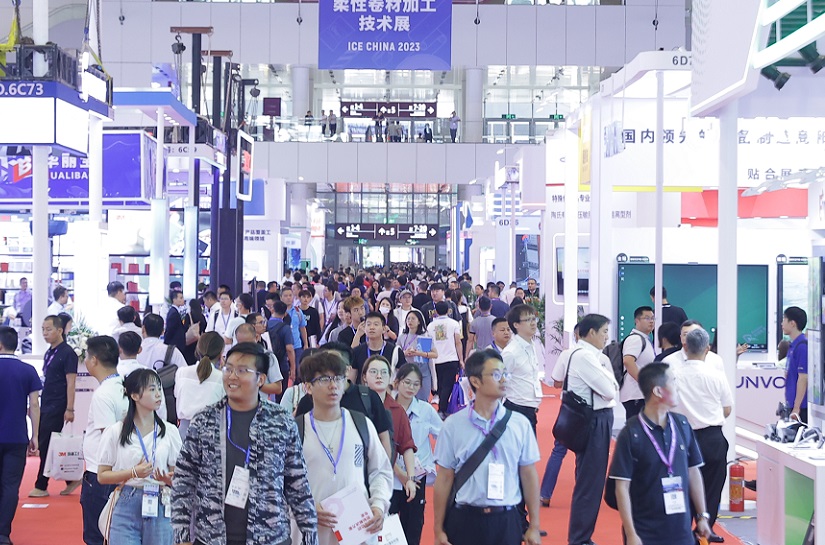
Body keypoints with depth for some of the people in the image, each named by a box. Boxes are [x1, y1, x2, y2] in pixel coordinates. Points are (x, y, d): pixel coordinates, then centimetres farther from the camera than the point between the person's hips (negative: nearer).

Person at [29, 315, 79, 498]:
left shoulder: (67, 353, -11)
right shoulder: (49, 353, 14)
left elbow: (71, 382, -15)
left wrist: (70, 409, -19)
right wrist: (39, 405, 18)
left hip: (57, 408, -9)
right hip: (45, 407, 9)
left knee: (46, 446, -6)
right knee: (44, 445, 10)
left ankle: (41, 486, 1)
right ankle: (71, 480, 18)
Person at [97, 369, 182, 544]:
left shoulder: (170, 431, 4)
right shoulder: (115, 432, 0)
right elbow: (102, 476, 0)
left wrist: (168, 479, -15)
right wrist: (134, 473, -15)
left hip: (159, 509, 2)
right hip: (126, 506, -2)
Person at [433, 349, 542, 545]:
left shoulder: (519, 424, 1)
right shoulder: (453, 425, -2)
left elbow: (528, 475, 5)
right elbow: (444, 478, 1)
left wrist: (534, 527, 6)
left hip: (506, 521, 1)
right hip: (464, 521, -1)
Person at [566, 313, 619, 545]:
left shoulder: (591, 356, 16)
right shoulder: (584, 357, -16)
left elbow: (612, 389, 14)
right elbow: (609, 390, -18)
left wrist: (609, 384, -6)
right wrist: (608, 379, 1)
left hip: (598, 421, 10)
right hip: (593, 421, -10)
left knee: (591, 480, 16)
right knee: (589, 482, -5)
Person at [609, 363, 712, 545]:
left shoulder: (682, 425, 3)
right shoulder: (631, 434, -11)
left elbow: (693, 471, 11)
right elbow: (622, 487, -10)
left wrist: (702, 515, 11)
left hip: (681, 530, 4)